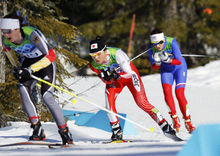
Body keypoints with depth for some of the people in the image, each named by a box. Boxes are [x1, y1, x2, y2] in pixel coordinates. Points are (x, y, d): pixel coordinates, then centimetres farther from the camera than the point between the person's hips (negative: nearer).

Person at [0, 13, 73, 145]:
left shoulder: (31, 34, -35)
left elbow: (50, 56, -34)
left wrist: (30, 70, -40)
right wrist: (16, 68, 10)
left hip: (46, 61, -5)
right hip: (29, 61, 5)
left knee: (47, 96, -18)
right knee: (23, 88, -23)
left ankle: (65, 131, -2)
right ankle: (37, 128, -23)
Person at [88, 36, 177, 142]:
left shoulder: (116, 54, -35)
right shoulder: (94, 65, -22)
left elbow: (130, 73, -29)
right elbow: (108, 82, -16)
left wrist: (117, 75, -46)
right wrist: (106, 77, -38)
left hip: (129, 74, -4)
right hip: (114, 80, 4)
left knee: (142, 102, -12)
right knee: (109, 103, -17)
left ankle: (165, 126, -4)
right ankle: (117, 133, -5)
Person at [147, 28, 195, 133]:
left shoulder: (172, 42, -30)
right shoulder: (151, 49, -20)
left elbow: (179, 61, -27)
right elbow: (155, 67, -12)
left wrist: (168, 60, -45)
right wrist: (158, 62, -35)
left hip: (179, 67, -3)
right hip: (166, 70, 3)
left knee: (179, 93, -16)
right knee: (167, 90, -22)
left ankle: (188, 121, -5)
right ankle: (175, 119, -13)